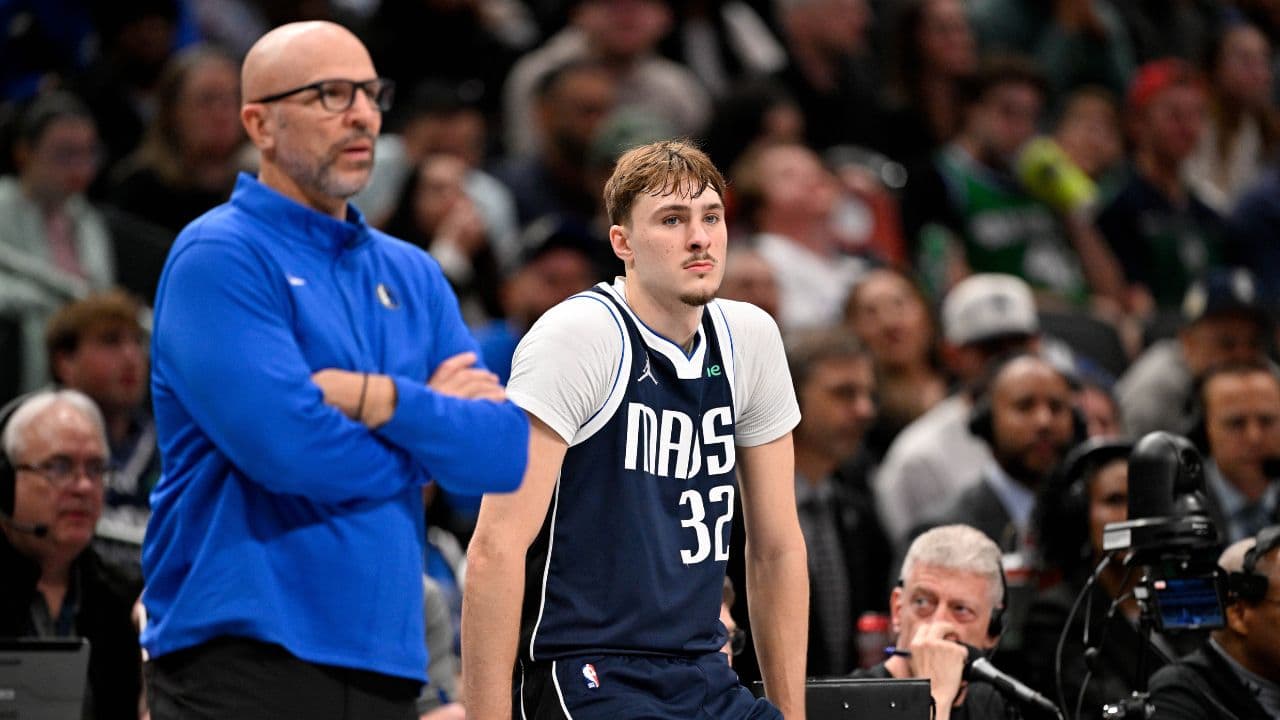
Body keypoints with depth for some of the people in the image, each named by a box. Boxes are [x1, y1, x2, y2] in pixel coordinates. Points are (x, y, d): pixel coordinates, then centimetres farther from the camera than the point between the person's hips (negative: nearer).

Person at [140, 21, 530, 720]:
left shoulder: (412, 275, 15)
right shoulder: (217, 256, -5)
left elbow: (507, 451, 5)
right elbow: (289, 449, -18)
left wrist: (382, 399, -12)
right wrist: (431, 419, -1)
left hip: (384, 661, 6)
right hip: (242, 661, -6)